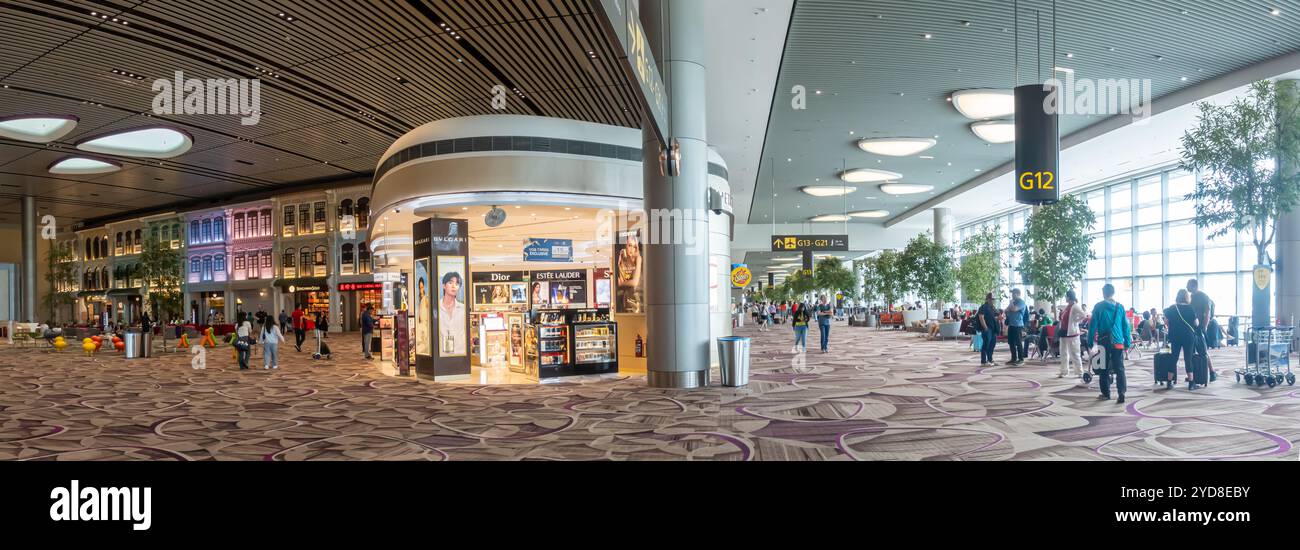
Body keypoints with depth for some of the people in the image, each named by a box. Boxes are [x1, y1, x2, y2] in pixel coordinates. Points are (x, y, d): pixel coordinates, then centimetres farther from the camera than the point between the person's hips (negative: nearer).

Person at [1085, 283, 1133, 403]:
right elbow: (1126, 326, 5)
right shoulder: (1120, 307, 4)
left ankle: (1106, 393, 15)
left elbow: (1093, 325, -3)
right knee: (1119, 368, 1)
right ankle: (1121, 393, -13)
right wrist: (1127, 342, 11)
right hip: (1118, 342, 1)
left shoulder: (1098, 307, -3)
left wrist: (1090, 342, 3)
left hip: (1104, 342, -1)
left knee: (1104, 369, 9)